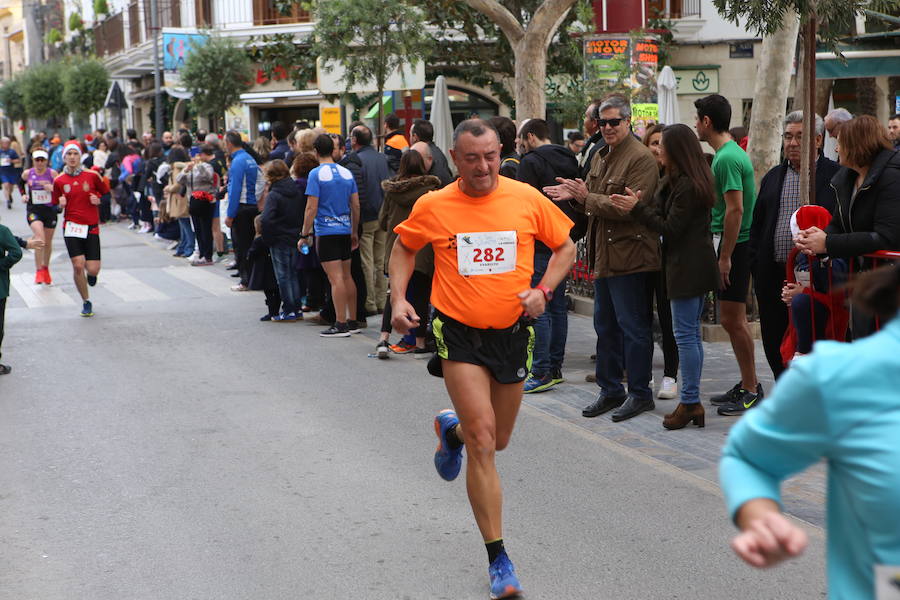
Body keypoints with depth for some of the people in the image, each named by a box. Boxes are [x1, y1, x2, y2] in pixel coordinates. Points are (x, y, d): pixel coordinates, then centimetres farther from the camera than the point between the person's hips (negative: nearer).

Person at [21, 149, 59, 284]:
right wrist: (24, 195, 4)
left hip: (50, 209, 1)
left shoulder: (52, 173, -4)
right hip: (34, 210, -1)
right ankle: (38, 271, -15)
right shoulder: (27, 174, -1)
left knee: (48, 242, 12)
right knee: (40, 239, -22)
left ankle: (45, 268, 34)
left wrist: (52, 187, -17)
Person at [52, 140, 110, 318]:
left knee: (92, 270, -6)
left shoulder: (92, 175, -1)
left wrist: (98, 200, -9)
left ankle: (91, 274, 34)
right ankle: (86, 301, 9)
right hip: (72, 227, 0)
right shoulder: (59, 181, 2)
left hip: (91, 228, 0)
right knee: (78, 266, -11)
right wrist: (61, 204, -12)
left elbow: (107, 195, 11)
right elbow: (56, 208, 11)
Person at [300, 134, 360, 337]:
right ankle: (352, 322, 17)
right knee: (347, 277, 12)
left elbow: (311, 208, -13)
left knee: (336, 279, -8)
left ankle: (341, 324, -8)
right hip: (345, 230, 6)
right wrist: (354, 232, 20)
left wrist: (305, 235, -7)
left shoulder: (316, 174, -9)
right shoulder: (347, 173, 8)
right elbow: (356, 206, 11)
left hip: (326, 231, -6)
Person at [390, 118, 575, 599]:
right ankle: (497, 558, -3)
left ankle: (451, 429, 52)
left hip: (512, 331, 3)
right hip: (458, 333, -2)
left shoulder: (526, 198, -4)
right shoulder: (433, 206, -6)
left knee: (497, 441, 15)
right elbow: (403, 247, 12)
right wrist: (398, 298, -1)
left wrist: (542, 291, -7)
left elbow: (565, 247, 8)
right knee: (482, 439, -12)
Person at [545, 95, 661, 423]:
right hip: (604, 255, 9)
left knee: (633, 326, -2)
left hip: (629, 255, -9)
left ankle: (639, 393, 9)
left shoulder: (641, 159, -14)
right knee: (605, 325, 15)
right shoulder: (601, 156, 15)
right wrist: (573, 194, 2)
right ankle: (610, 391, 25)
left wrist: (586, 198, -19)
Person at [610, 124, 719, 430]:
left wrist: (637, 208, -12)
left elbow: (670, 228, -17)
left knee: (685, 334, -6)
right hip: (697, 266, 11)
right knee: (691, 333, 13)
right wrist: (641, 204, -3)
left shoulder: (686, 186, -17)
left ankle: (689, 402, -2)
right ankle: (692, 402, 18)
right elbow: (662, 211, 12)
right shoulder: (675, 181, 15)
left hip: (687, 267, -11)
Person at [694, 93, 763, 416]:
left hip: (733, 245, -10)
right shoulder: (732, 153, 15)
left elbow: (735, 210, -22)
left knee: (733, 320, -5)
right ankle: (748, 385, 22)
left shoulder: (726, 158, -17)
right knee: (733, 319, 14)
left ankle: (751, 391, 2)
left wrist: (725, 257, -21)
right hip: (734, 244, 10)